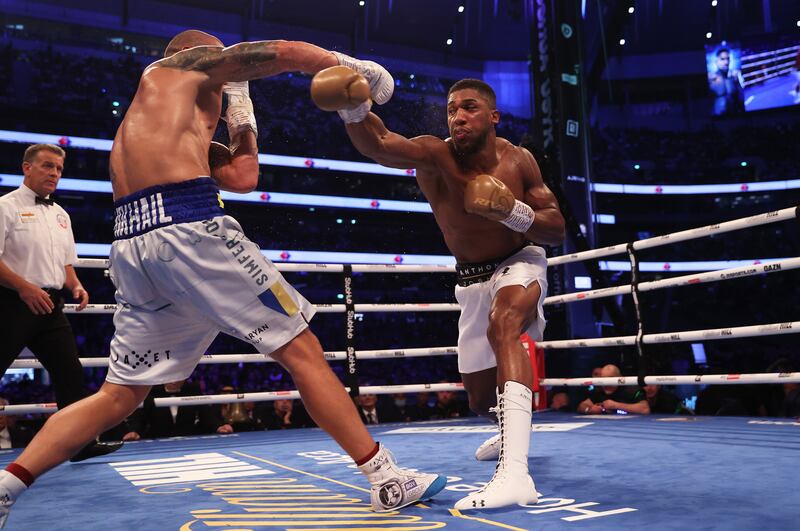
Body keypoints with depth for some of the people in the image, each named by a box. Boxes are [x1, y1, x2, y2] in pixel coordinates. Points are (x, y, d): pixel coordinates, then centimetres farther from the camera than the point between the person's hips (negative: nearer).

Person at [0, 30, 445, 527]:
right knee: (302, 350, -2)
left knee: (120, 394, 16)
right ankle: (387, 479, 1)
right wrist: (355, 66, 22)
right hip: (188, 227, -8)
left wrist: (241, 109, 39)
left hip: (132, 245, 8)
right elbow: (285, 53, 12)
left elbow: (243, 177, 29)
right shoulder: (180, 64, 17)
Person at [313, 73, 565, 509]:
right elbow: (377, 145, -42)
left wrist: (514, 211, -30)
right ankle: (512, 428, 50)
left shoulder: (518, 161, -14)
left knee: (503, 323, -38)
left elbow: (557, 230, -10)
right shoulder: (434, 155, -21)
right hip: (472, 280, 2)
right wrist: (353, 109, -64)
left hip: (520, 262, -2)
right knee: (481, 400, 10)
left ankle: (515, 471, -47)